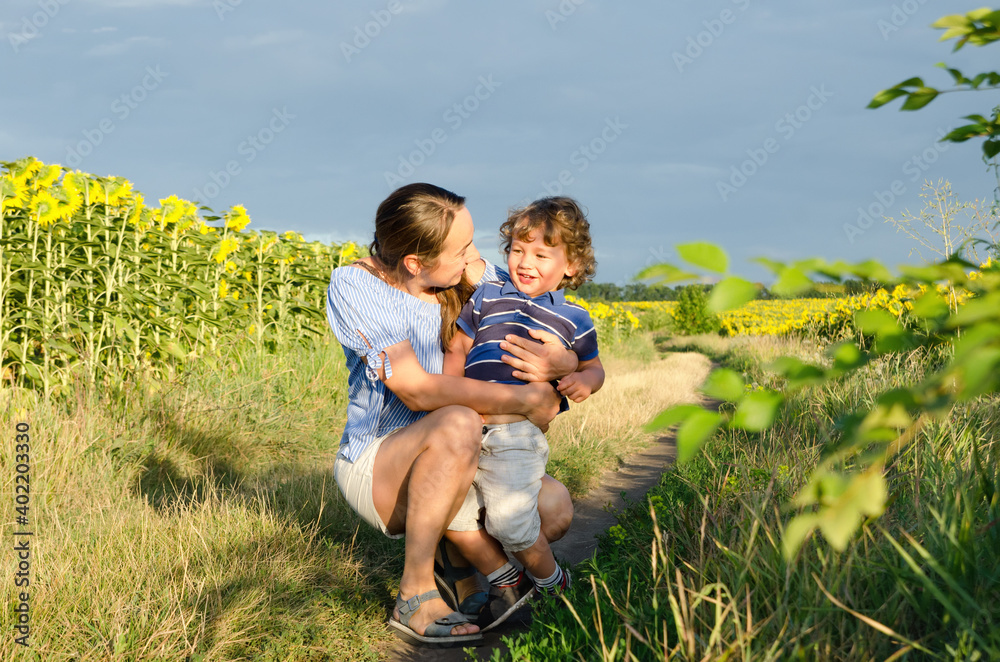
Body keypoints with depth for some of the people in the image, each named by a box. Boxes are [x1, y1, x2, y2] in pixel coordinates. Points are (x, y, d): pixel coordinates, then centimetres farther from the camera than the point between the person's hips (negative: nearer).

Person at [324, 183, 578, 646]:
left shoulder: (475, 277, -4)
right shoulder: (354, 287, -17)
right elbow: (417, 390, -27)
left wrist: (562, 364, -25)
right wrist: (525, 399, -25)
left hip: (454, 468, 4)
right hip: (373, 466, -4)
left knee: (554, 507, -22)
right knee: (457, 425, -37)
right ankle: (415, 594, -21)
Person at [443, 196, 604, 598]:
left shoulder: (573, 319, 9)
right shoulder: (487, 297, 14)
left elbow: (593, 368, 19)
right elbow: (457, 350, 17)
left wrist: (584, 382, -5)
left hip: (518, 434, -3)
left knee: (510, 520, -14)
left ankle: (550, 580, 15)